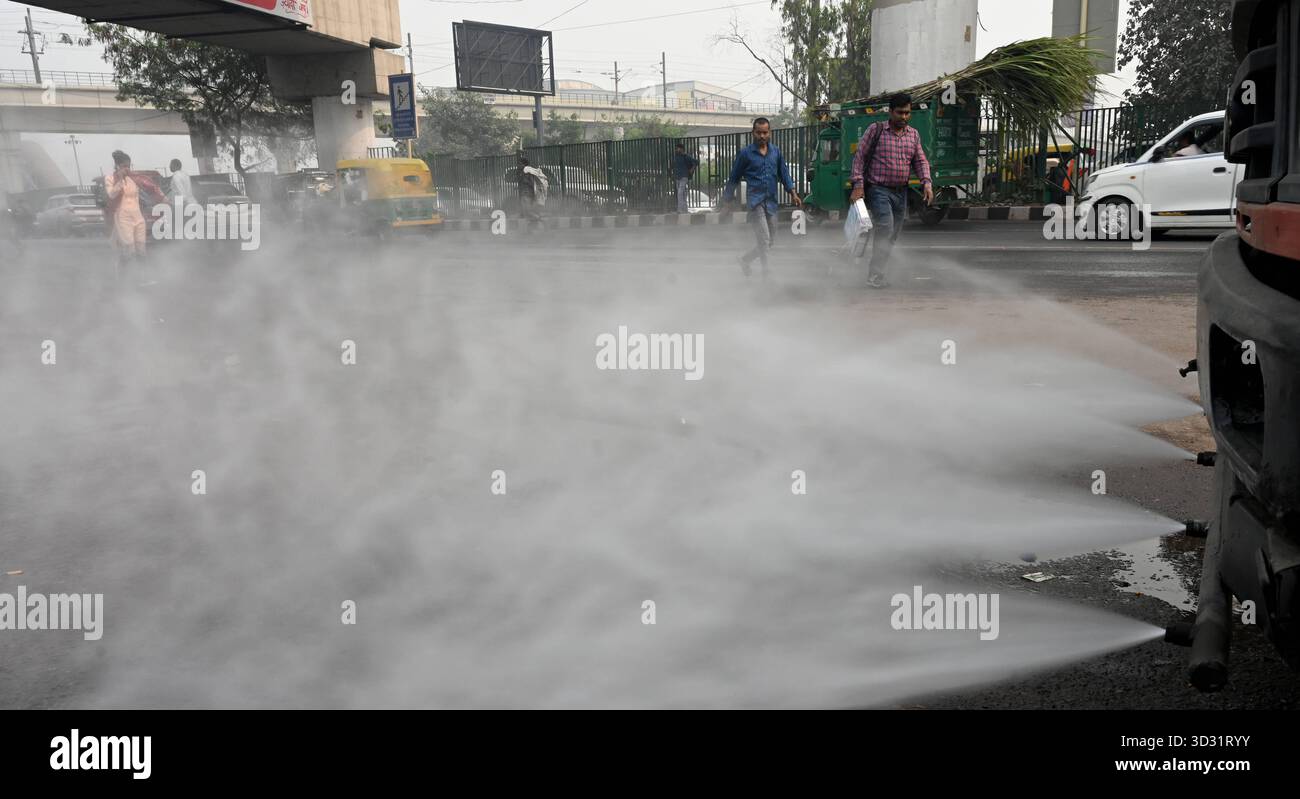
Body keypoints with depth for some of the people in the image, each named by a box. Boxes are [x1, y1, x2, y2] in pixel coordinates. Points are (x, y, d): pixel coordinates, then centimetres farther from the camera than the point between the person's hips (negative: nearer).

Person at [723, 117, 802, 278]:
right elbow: (734, 178, 4)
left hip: (771, 202, 5)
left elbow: (784, 174, 16)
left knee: (770, 241, 11)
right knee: (764, 240, -13)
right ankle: (766, 274, -5)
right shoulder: (745, 154, -1)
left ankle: (745, 259, 31)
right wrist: (727, 202, 4)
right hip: (755, 201, -5)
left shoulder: (776, 152, 10)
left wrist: (793, 193, 5)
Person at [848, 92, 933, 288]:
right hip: (879, 189, -6)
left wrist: (927, 183, -6)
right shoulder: (875, 130, -3)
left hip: (901, 192, 6)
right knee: (885, 229, -20)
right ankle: (874, 277, -16)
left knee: (893, 235, 9)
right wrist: (858, 185, -12)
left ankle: (876, 276, 19)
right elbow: (859, 157, -4)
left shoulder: (913, 134, 12)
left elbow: (920, 161, 12)